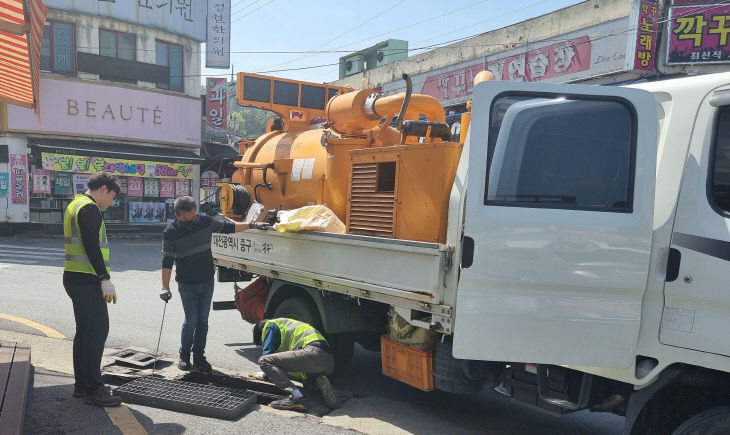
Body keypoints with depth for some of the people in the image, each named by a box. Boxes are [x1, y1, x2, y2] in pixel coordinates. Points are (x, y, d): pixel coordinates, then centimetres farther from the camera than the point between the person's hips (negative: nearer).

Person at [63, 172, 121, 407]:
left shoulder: (75, 206, 21)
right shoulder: (90, 208, -12)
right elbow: (92, 246, -22)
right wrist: (105, 279, -22)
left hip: (74, 277, 11)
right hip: (86, 280, -11)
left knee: (85, 331, 15)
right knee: (97, 330, -7)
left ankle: (82, 385, 22)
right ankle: (93, 389, -4)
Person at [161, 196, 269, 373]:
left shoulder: (204, 221, -5)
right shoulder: (170, 233, -13)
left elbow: (227, 227, 10)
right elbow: (167, 262, -11)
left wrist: (252, 225, 9)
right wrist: (165, 287, -16)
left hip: (207, 281, 3)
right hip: (187, 285, -3)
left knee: (203, 321, 7)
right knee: (191, 320, -6)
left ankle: (199, 357, 18)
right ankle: (184, 356, 15)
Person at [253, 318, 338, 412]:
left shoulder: (271, 325, 15)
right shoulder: (287, 324, 40)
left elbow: (268, 353, 10)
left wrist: (266, 374, 25)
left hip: (314, 353, -9)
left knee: (264, 361, -8)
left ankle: (296, 397, -23)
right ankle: (320, 383, 4)